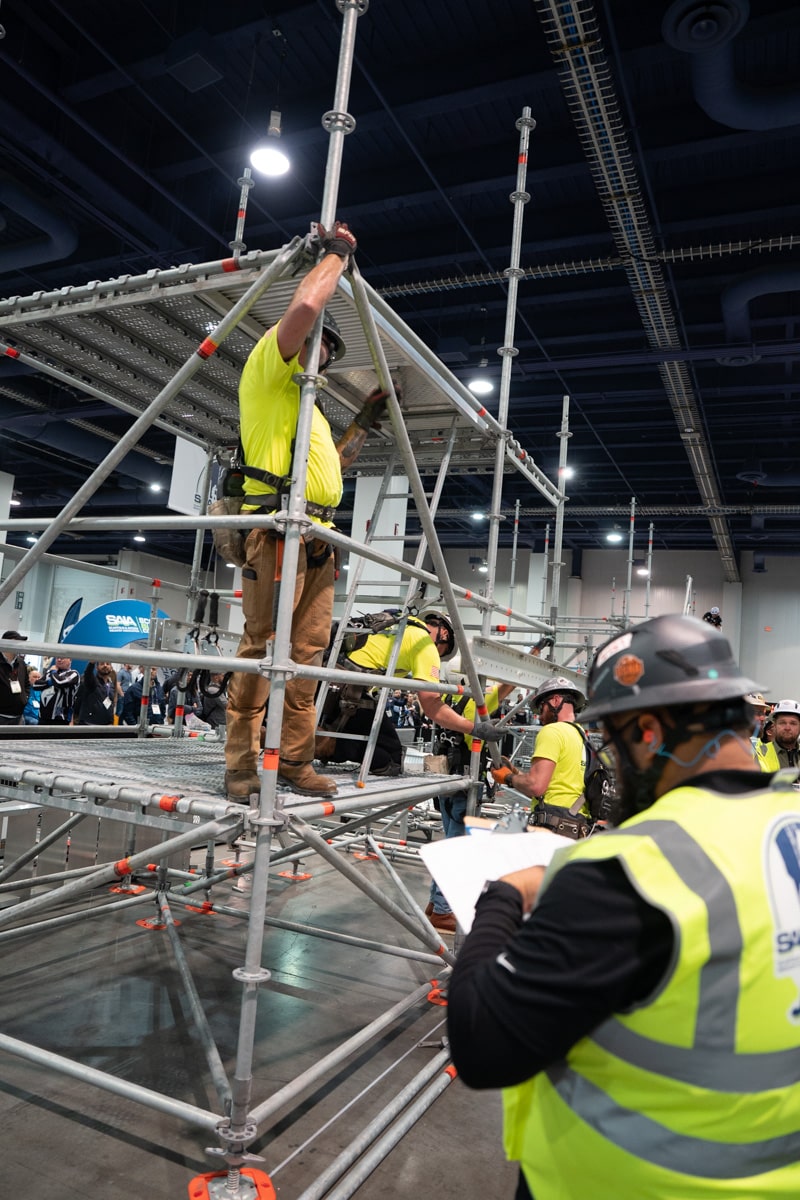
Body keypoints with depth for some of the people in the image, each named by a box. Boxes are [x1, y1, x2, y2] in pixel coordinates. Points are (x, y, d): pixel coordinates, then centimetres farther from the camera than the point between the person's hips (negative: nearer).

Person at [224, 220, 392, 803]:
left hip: (318, 537, 9)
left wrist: (365, 422, 33)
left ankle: (295, 760, 6)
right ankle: (243, 765, -8)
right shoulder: (270, 367, 9)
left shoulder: (307, 403, 34)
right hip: (277, 529, -9)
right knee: (262, 646, -12)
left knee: (308, 653, 3)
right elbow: (305, 306, -8)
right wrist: (336, 251, 6)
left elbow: (333, 463, 37)